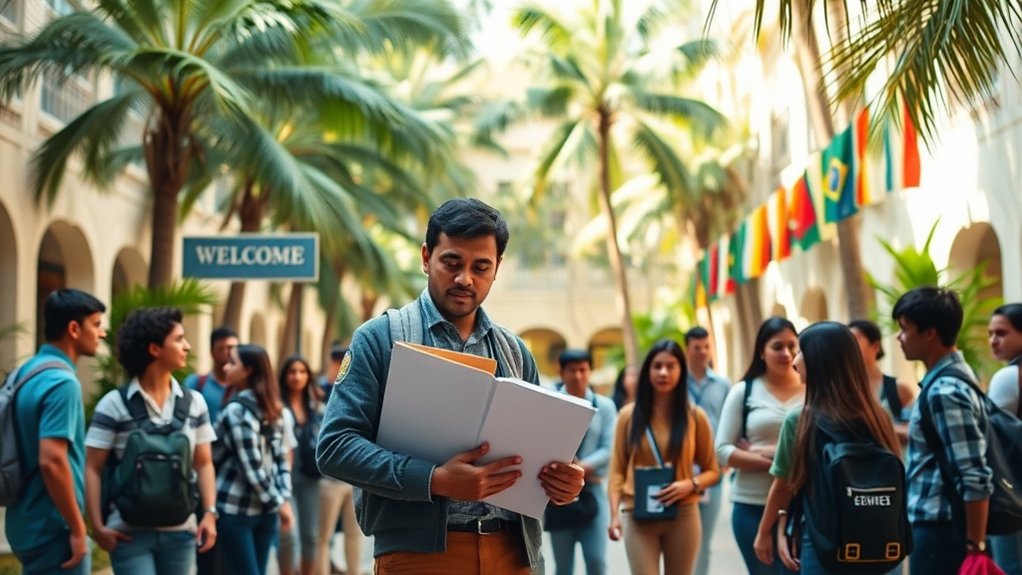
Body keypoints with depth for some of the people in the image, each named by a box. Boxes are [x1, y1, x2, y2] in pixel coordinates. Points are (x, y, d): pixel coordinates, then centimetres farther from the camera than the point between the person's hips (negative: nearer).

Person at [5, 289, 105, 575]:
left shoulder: (27, 371, 10)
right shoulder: (62, 382, -19)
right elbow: (52, 460, -28)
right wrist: (77, 529, -20)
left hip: (28, 523, 9)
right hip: (53, 530, -9)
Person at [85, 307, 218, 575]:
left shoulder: (194, 403, 7)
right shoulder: (115, 404, -6)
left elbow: (203, 463, 11)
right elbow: (93, 469, -6)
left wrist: (210, 513, 0)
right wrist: (97, 525, -12)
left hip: (180, 531, 4)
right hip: (130, 532, -4)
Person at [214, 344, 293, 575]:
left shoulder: (235, 411, -12)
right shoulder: (272, 409, 11)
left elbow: (251, 465, -15)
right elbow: (281, 458, 7)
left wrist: (277, 502, -8)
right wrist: (283, 499, 3)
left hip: (235, 508, -7)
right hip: (264, 508, 7)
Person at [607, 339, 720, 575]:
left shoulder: (695, 416, 3)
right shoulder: (629, 415, 3)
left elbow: (712, 471, 7)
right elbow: (617, 470, 4)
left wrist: (690, 484, -13)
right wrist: (615, 513, -6)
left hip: (683, 516, 1)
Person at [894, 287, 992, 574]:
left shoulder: (944, 391, -20)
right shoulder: (948, 379, 10)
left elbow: (975, 479, -22)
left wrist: (975, 545, -19)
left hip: (940, 531, -10)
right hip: (937, 525, 10)